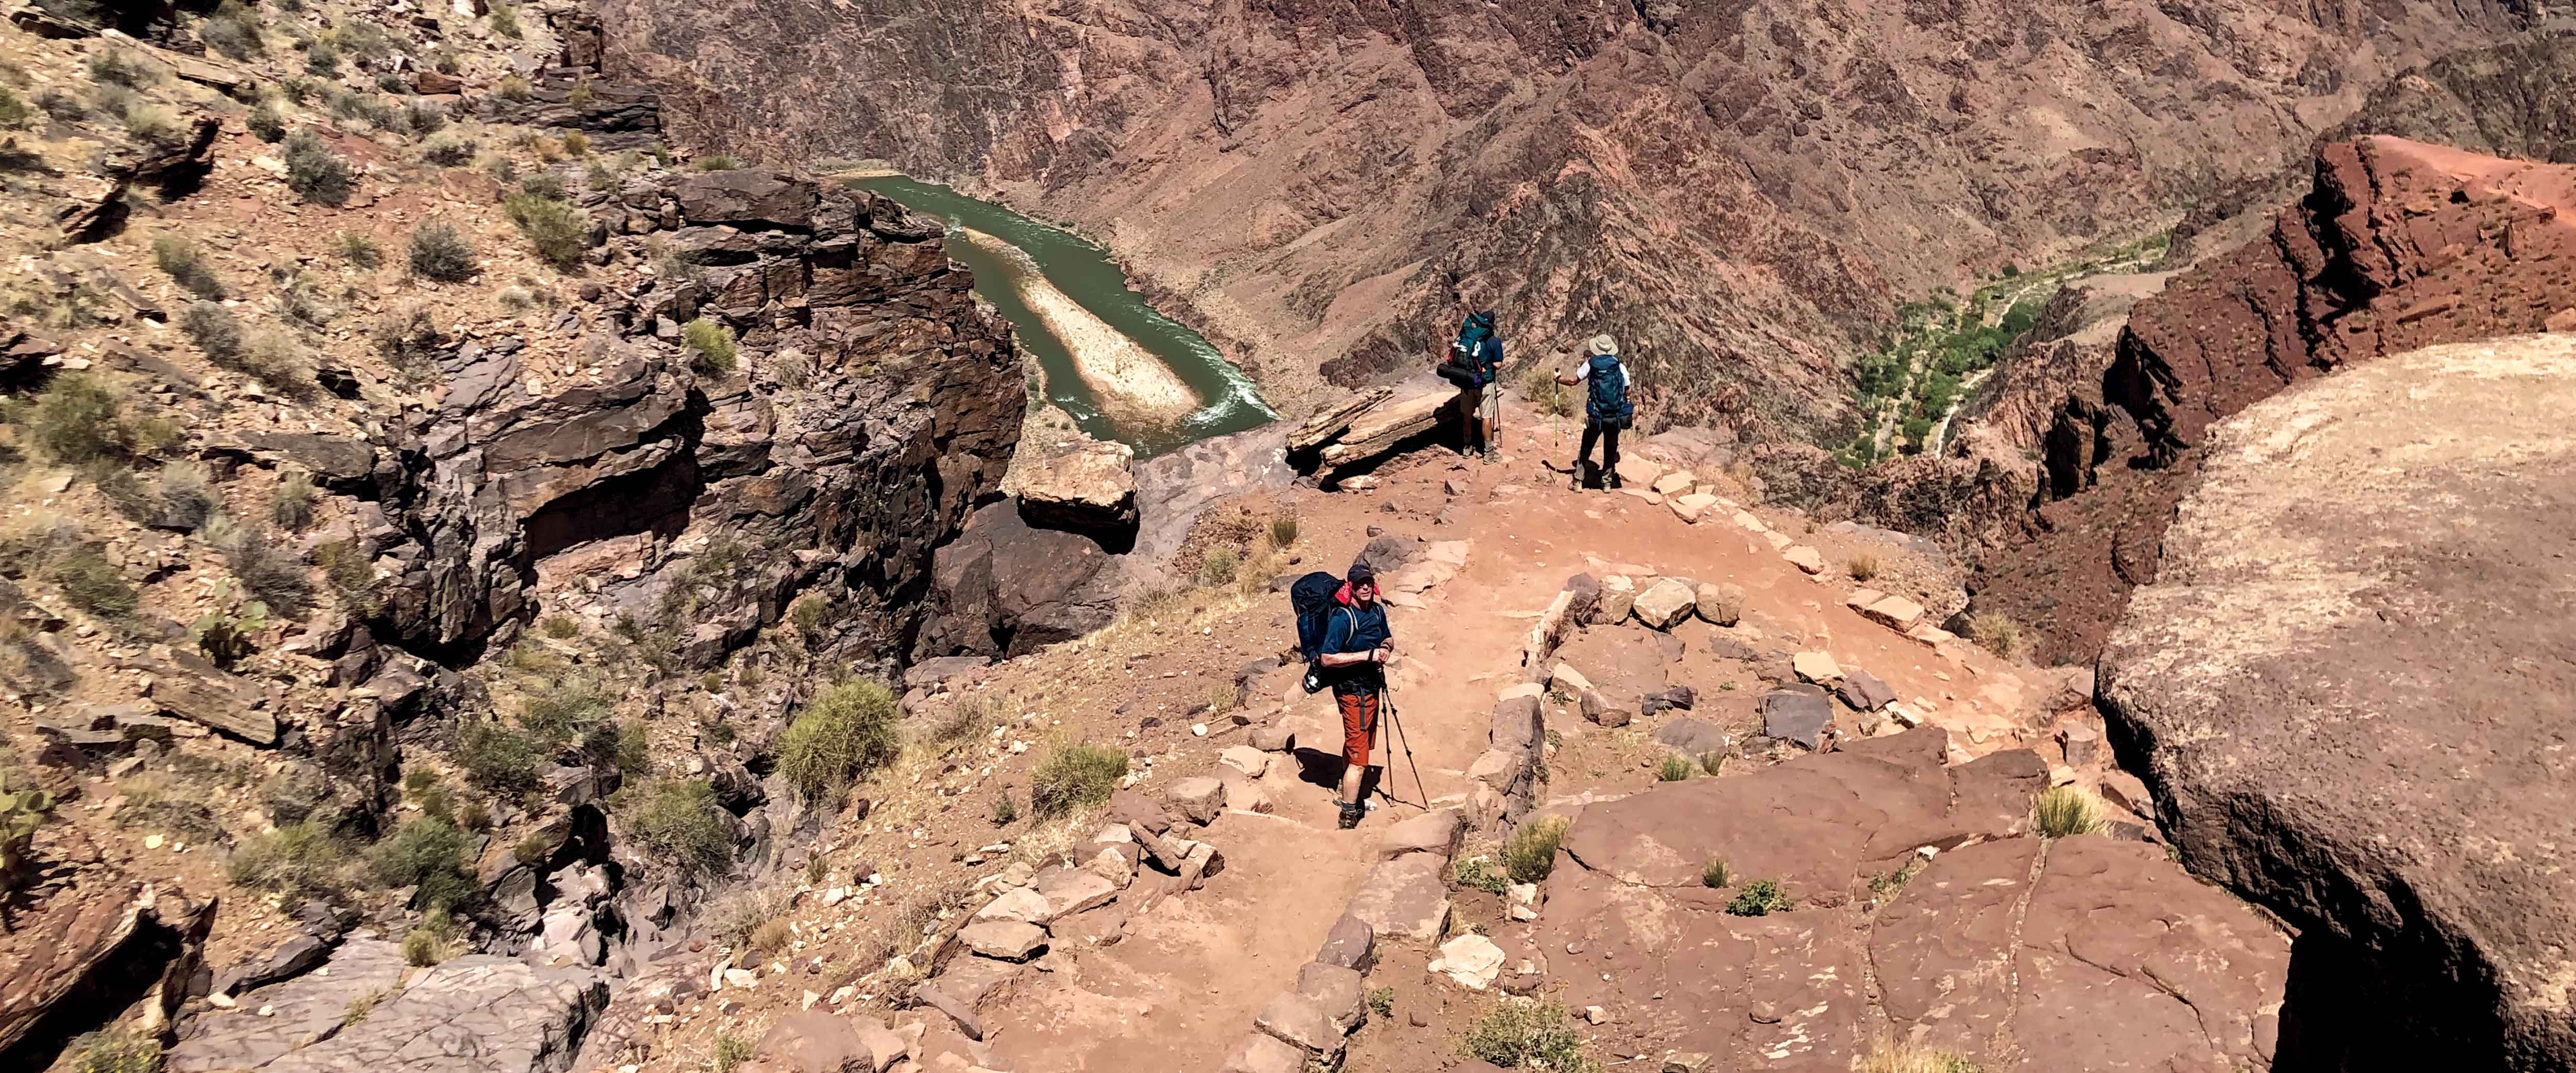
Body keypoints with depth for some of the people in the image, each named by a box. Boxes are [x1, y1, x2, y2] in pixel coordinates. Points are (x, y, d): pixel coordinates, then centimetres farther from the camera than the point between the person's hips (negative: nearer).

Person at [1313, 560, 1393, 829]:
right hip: (1352, 690, -8)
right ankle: (1349, 817, -3)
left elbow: (1388, 638, 21)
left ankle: (1351, 800, 37)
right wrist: (1368, 655, -27)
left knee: (1355, 747, 22)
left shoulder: (1378, 610, 3)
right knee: (1358, 757, -9)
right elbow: (1327, 658, -25)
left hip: (1371, 686, 8)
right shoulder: (1343, 618, -21)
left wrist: (1385, 647, -3)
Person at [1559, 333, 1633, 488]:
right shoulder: (1620, 366, 0)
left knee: (1586, 449, 12)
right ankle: (1607, 482, 20)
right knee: (1611, 450, 17)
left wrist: (1559, 378, 20)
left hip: (1596, 417, -1)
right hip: (1616, 417, 1)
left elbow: (1573, 380, 2)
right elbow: (1627, 391, 4)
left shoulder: (1590, 364, -4)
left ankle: (1578, 481, 11)